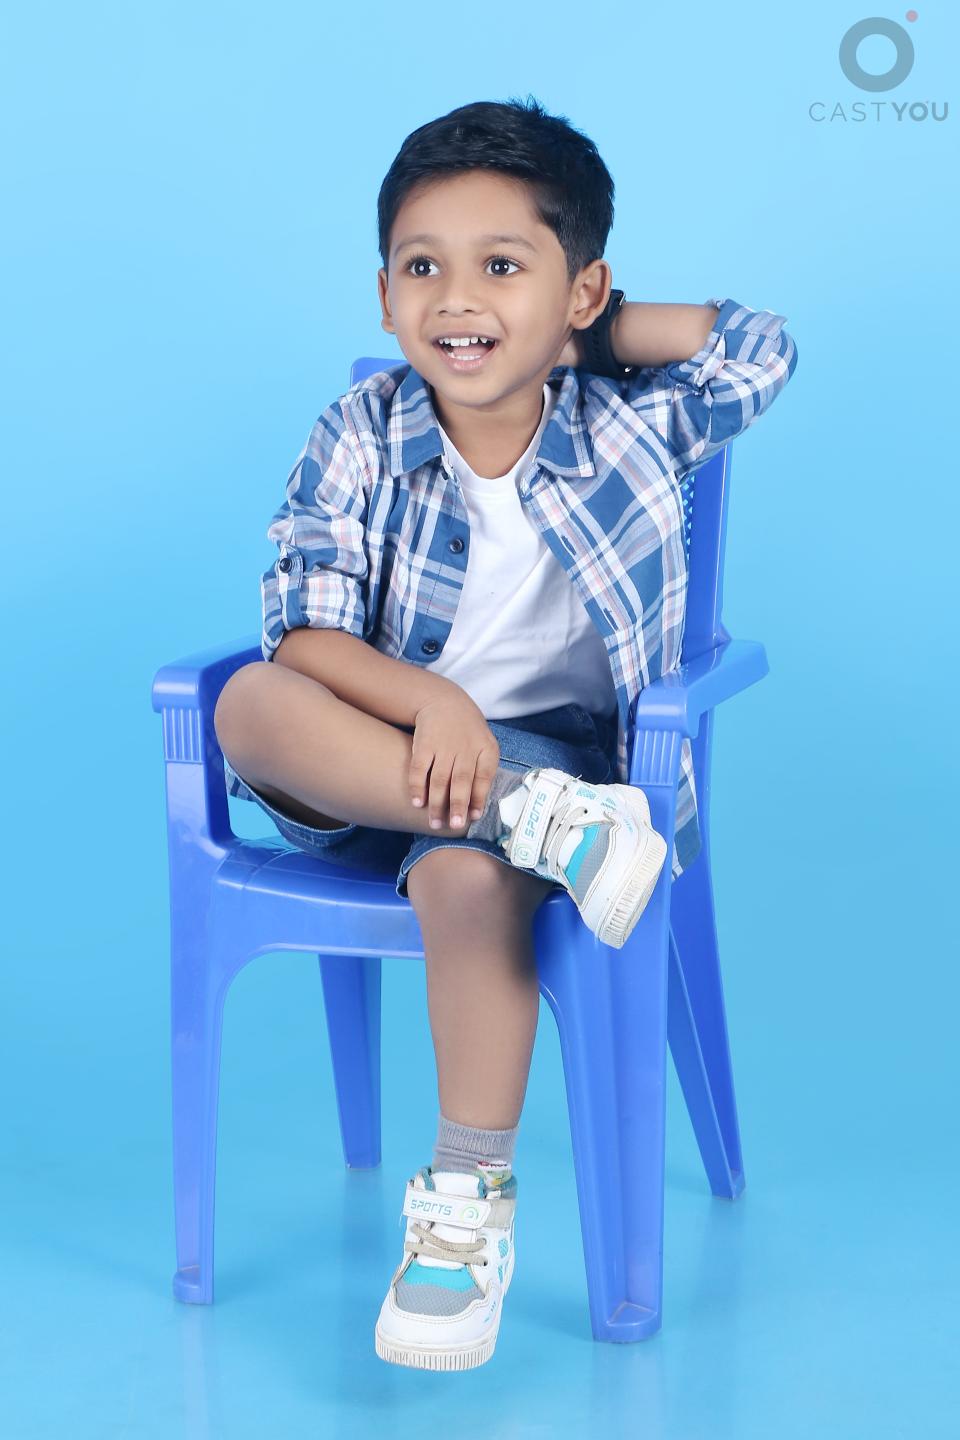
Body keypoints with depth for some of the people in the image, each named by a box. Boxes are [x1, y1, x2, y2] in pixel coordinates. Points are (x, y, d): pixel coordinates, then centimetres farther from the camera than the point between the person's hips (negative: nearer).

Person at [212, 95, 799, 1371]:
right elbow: (305, 619, -13)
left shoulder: (625, 427, -2)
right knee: (253, 706, -30)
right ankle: (543, 829, -35)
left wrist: (595, 329, -3)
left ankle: (472, 1195, -20)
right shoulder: (362, 436, -5)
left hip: (552, 741, -2)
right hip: (378, 751, 2)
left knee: (468, 876, -35)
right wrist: (427, 702, -31)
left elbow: (763, 350, -7)